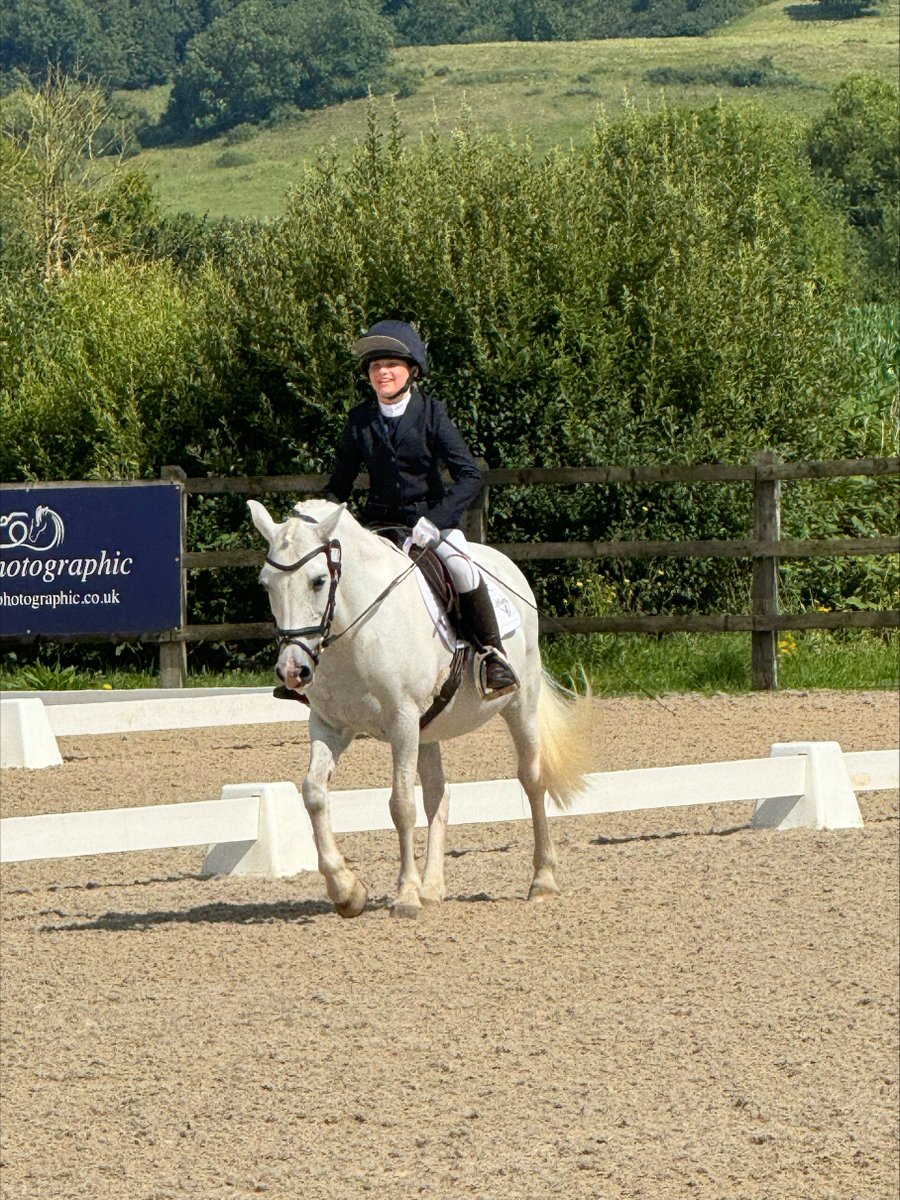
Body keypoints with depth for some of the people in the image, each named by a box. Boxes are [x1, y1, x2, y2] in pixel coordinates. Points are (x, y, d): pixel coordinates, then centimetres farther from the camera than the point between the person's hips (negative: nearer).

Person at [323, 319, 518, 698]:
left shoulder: (431, 412, -8)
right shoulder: (361, 419, 1)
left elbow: (469, 476, -15)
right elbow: (338, 485, 10)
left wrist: (434, 521, -27)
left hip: (430, 515, -3)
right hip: (378, 520, 3)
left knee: (461, 567, -31)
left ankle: (492, 655, -16)